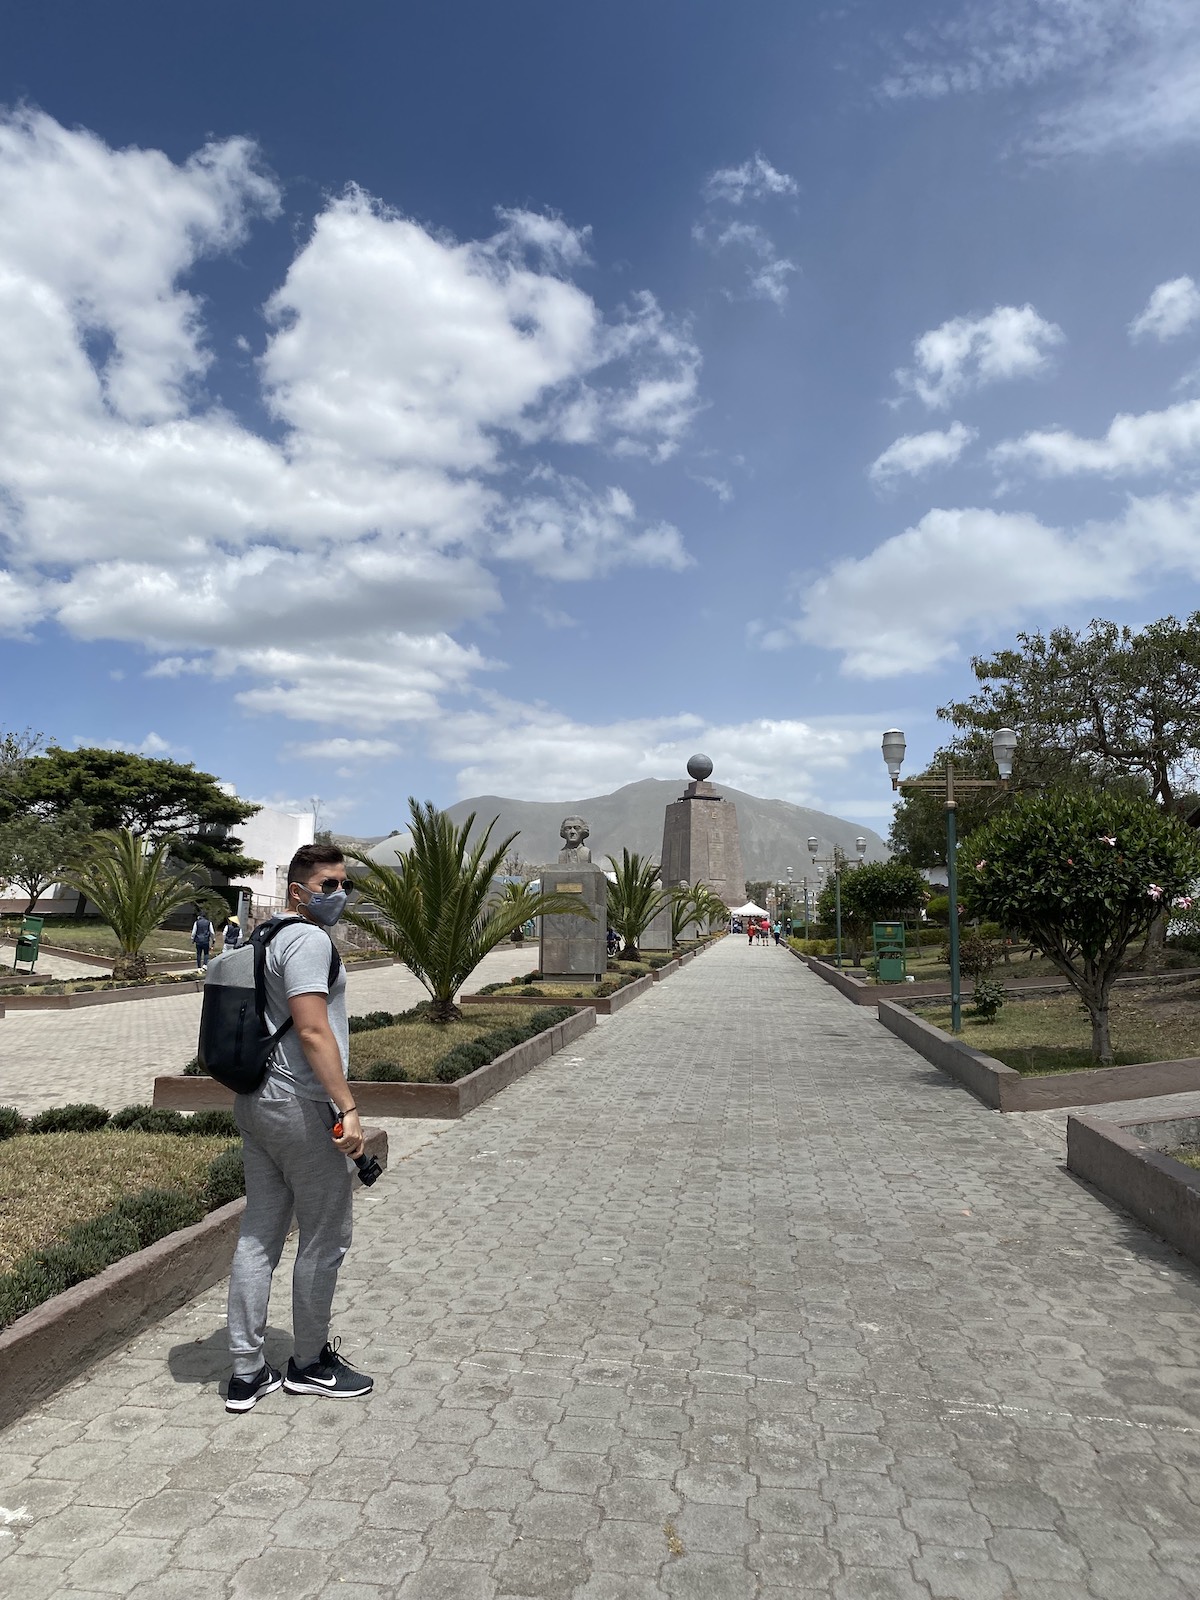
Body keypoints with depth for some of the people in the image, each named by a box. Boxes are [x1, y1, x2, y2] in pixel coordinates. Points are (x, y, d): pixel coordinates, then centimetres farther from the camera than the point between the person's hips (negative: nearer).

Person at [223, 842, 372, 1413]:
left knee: (258, 1235, 13)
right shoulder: (307, 939, -16)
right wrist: (347, 1108, -23)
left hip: (254, 1101, 10)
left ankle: (246, 1372, 21)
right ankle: (309, 1363, 21)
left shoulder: (264, 937, 16)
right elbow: (312, 1031, -24)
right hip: (301, 1107, -10)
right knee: (325, 1238, 6)